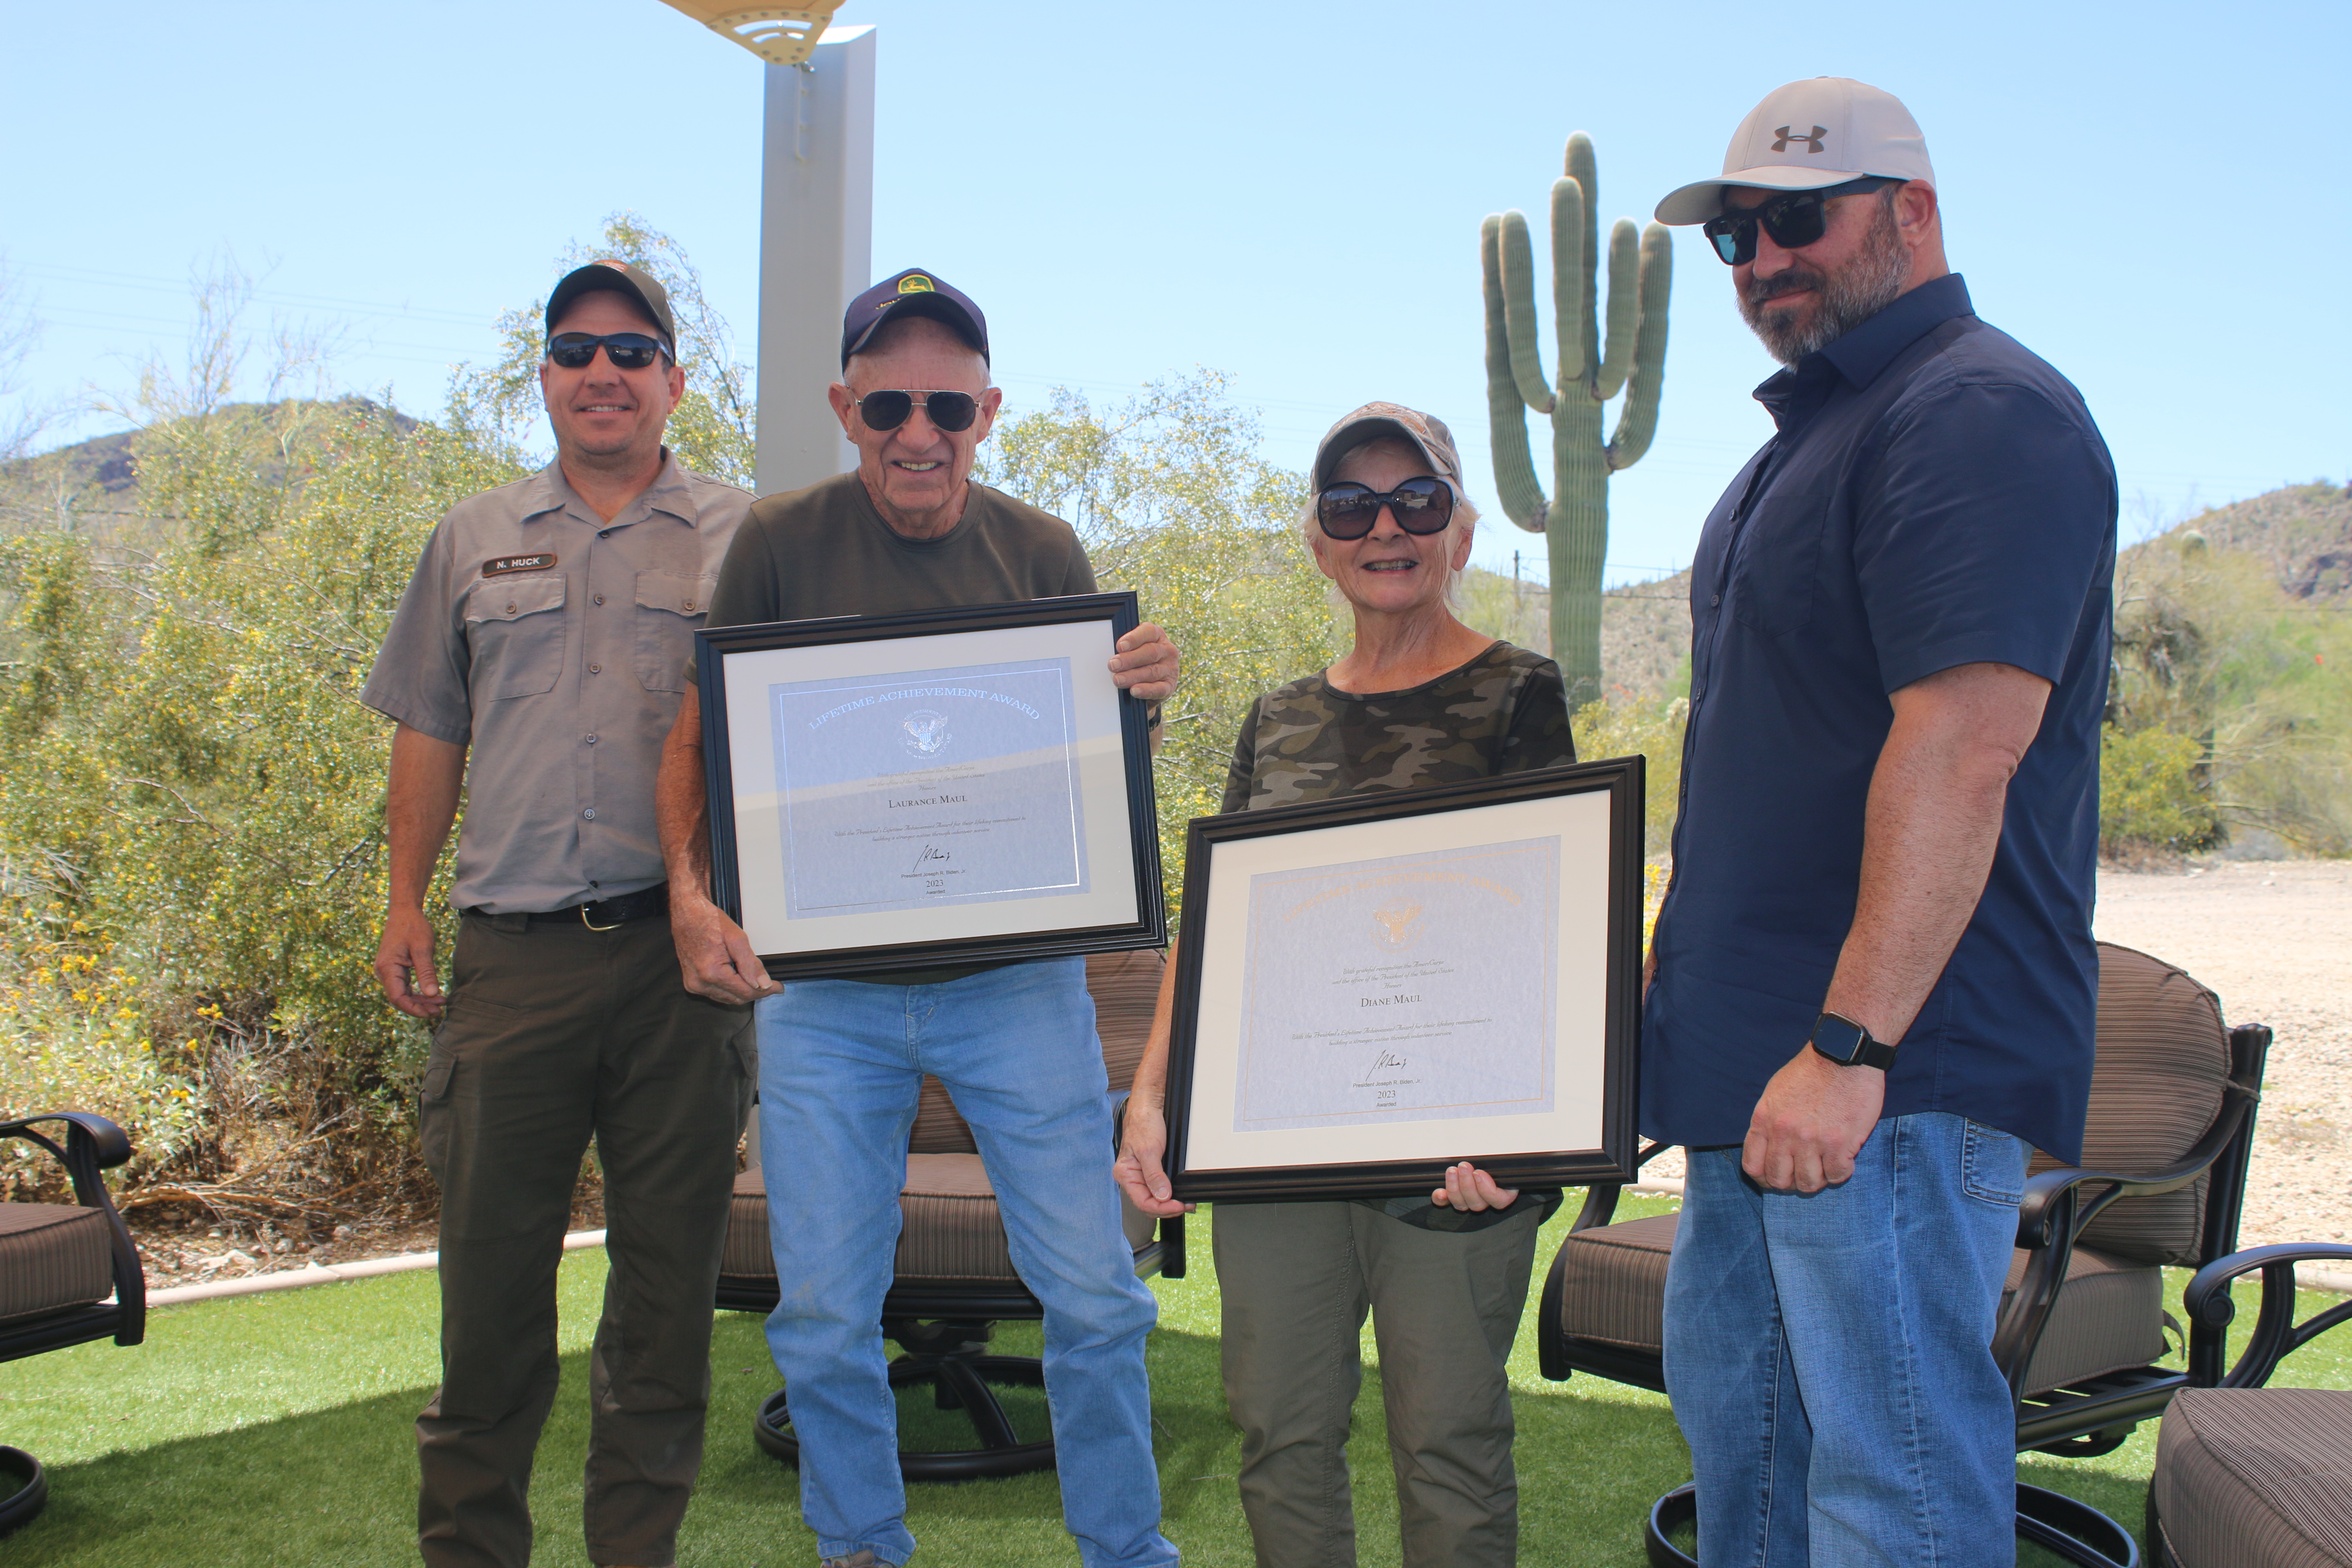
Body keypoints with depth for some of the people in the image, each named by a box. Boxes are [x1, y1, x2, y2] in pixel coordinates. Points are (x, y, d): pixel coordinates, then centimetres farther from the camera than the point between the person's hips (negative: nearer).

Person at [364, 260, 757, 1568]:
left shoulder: (741, 539, 7)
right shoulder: (475, 541, 15)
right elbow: (431, 733, 17)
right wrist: (407, 902, 10)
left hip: (682, 952, -2)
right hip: (510, 953, 2)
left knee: (671, 1268, 6)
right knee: (490, 1261, 7)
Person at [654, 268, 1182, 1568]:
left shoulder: (1042, 555, 2)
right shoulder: (780, 544, -2)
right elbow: (696, 740, 3)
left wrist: (1143, 703, -13)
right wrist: (691, 894, -13)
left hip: (1015, 981, 0)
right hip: (825, 989, 0)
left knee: (1094, 1294, 3)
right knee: (824, 1317, 8)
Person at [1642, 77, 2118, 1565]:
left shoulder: (1980, 412, -13)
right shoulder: (1816, 429, 20)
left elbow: (1966, 743, -24)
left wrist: (1849, 1045, -26)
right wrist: (1692, 949, 20)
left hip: (1898, 1062, -10)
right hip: (1761, 1050, 11)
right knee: (1733, 1407, 19)